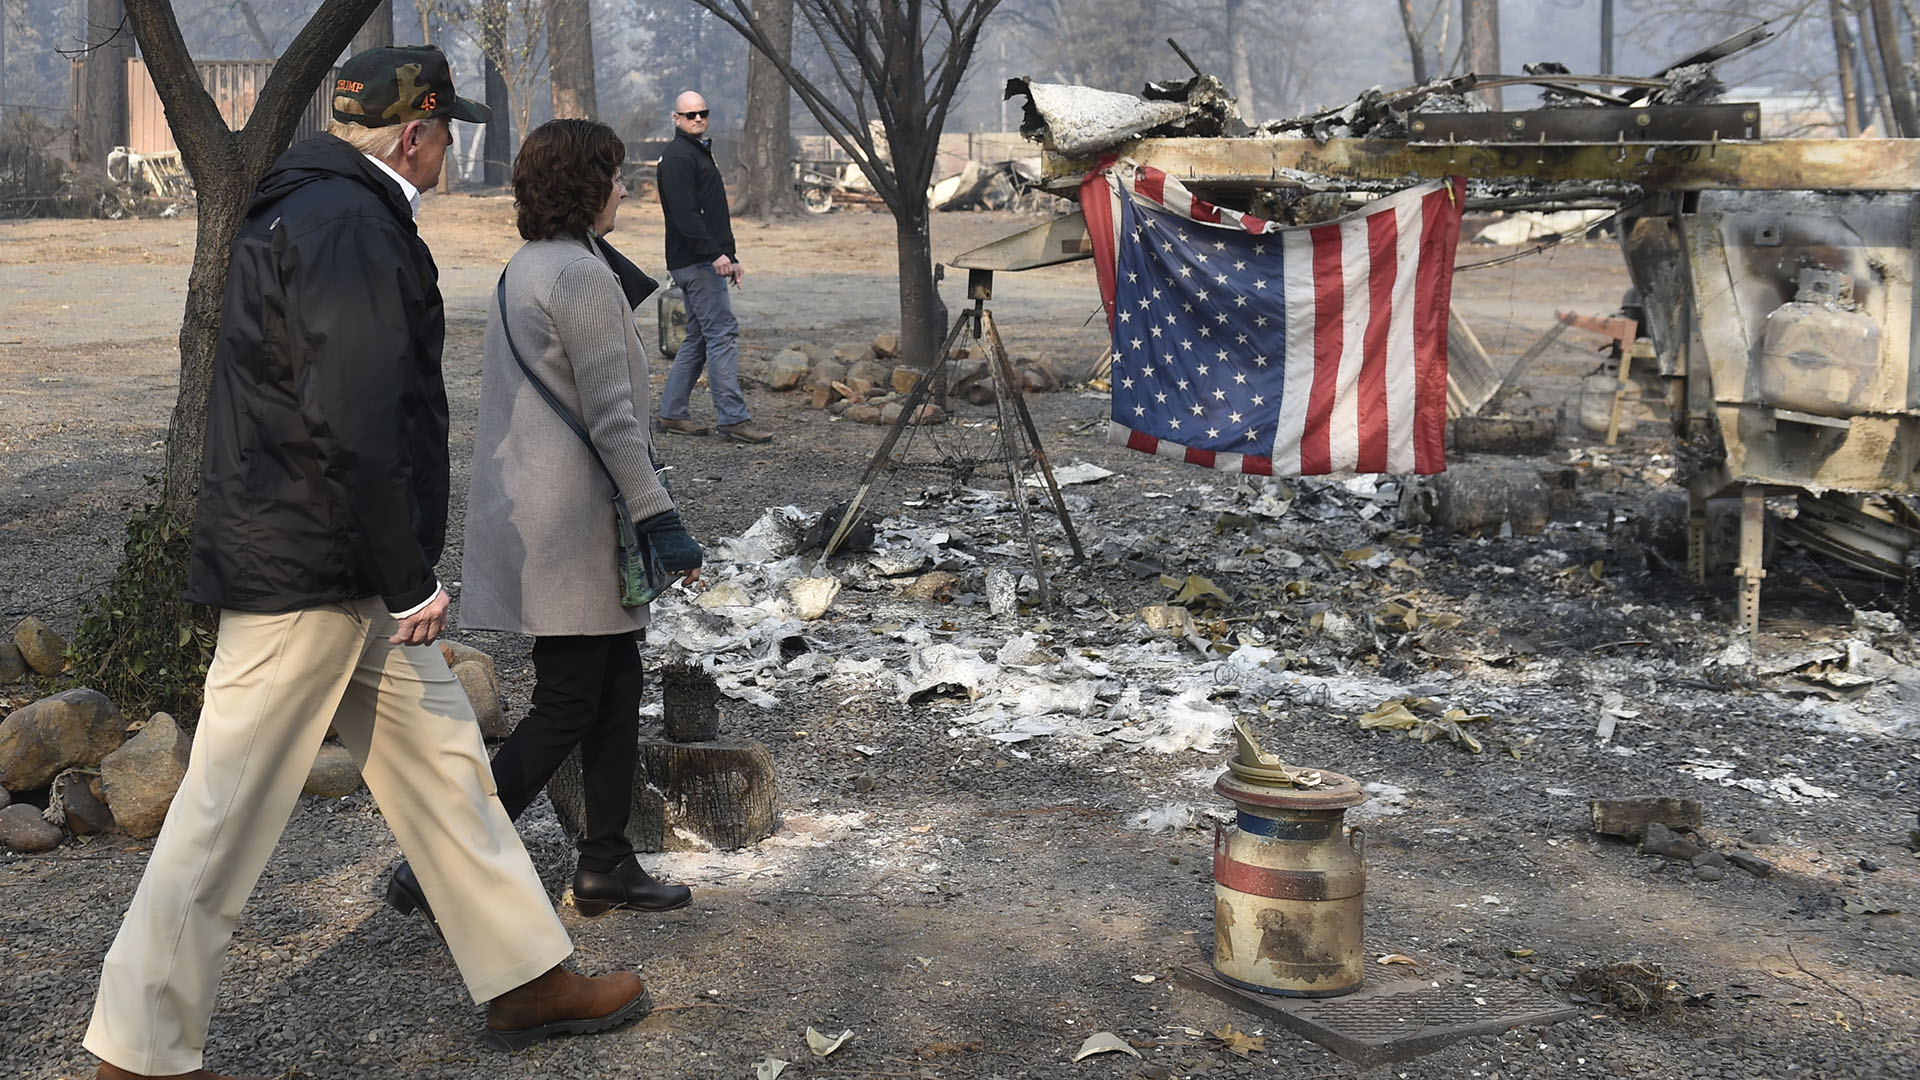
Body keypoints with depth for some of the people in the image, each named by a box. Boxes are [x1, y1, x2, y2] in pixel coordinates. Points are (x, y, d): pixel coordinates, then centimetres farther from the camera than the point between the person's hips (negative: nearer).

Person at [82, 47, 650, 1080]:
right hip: (303, 570, -11)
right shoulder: (351, 228, -18)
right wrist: (411, 579, -18)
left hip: (351, 573, 11)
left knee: (441, 759, 15)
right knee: (229, 810, 0)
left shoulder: (313, 209, 16)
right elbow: (357, 430, -25)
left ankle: (527, 978, 27)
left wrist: (399, 571, 21)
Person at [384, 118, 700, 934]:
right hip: (570, 523, -10)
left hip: (532, 512, 10)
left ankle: (607, 867, 22)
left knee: (615, 689, 15)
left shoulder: (525, 269, 15)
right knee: (566, 708, -3)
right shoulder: (583, 276, -16)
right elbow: (610, 416, -19)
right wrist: (661, 519, -17)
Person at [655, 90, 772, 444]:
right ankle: (733, 418, -11)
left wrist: (732, 256, 22)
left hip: (705, 261, 10)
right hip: (695, 261, -10)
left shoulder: (700, 153, 23)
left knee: (698, 339, 12)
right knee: (723, 333, -11)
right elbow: (685, 214, -20)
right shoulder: (677, 156, -10)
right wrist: (715, 254, -25)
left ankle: (672, 413, 16)